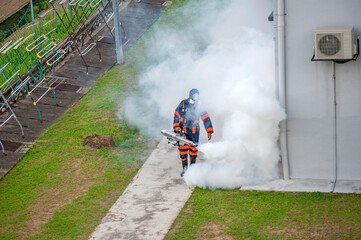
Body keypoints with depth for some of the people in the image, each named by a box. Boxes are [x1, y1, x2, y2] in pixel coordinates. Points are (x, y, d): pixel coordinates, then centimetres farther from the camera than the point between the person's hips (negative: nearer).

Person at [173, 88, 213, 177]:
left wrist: (209, 131, -1)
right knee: (182, 148, -7)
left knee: (194, 148, -1)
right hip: (183, 130, 0)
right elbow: (176, 115, 4)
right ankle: (185, 168, 4)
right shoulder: (183, 104, -2)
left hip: (194, 130, 1)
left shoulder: (199, 106, -1)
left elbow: (206, 118, 2)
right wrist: (176, 127, -7)